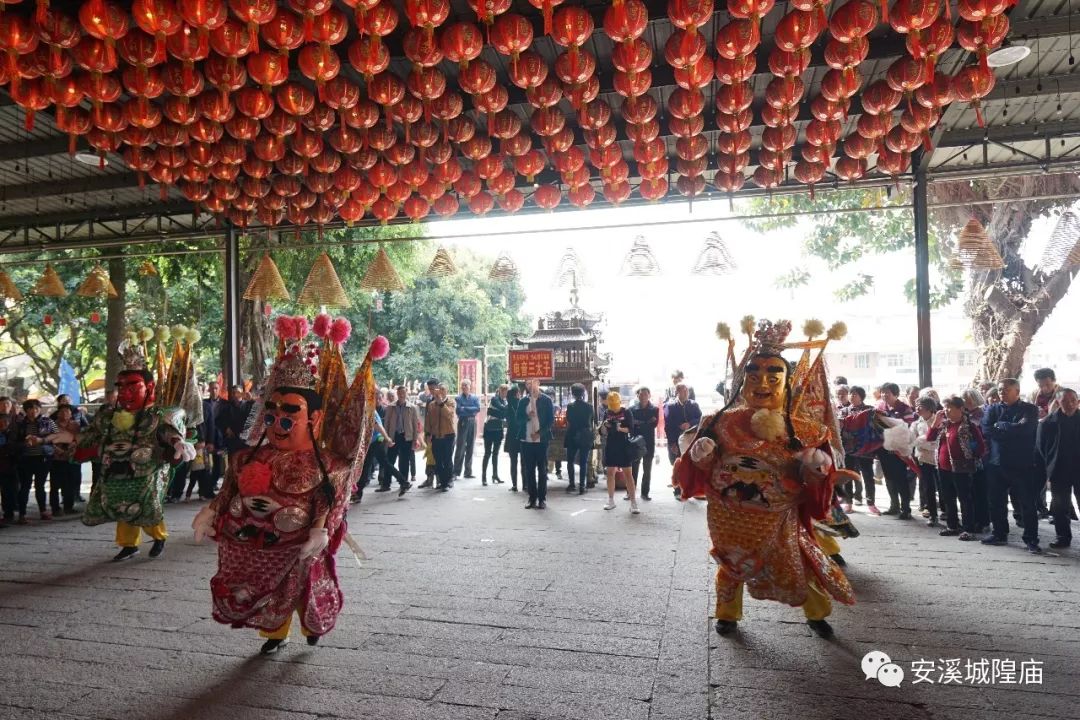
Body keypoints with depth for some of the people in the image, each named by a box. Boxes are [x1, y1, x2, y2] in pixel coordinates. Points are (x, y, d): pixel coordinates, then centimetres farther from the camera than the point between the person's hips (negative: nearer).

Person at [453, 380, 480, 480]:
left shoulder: (475, 398, 8)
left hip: (472, 422, 3)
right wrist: (471, 410, -12)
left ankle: (468, 471, 14)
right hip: (463, 422, -3)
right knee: (460, 447, -5)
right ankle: (456, 472, 1)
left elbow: (478, 409, -8)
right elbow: (458, 410, -13)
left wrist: (465, 408, -12)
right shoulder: (458, 398, 1)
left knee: (470, 447, 7)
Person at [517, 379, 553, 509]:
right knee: (529, 470, 5)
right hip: (527, 441, 3)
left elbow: (551, 420, -3)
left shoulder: (546, 400, 0)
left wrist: (539, 433, -13)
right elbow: (518, 420, 6)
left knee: (542, 470, 3)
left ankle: (542, 498, 11)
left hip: (541, 440, -3)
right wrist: (527, 416, -14)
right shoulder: (523, 401, 9)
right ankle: (532, 498, 14)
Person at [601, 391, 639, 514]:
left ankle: (633, 503, -2)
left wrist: (620, 429, -27)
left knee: (628, 474, -4)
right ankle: (611, 501, 19)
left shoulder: (627, 412, -5)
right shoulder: (607, 413, 5)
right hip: (610, 446, 4)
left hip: (624, 446, -4)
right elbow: (603, 432, 5)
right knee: (610, 473, 8)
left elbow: (631, 429, -10)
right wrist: (604, 426, -16)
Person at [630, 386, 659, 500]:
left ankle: (645, 493, 13)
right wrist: (647, 423, -13)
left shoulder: (655, 409, 4)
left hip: (649, 443, 1)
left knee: (647, 470, 6)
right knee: (633, 469, 0)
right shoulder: (632, 409, 3)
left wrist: (639, 424, -12)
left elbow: (654, 424, -9)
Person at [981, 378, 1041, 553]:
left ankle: (1031, 539, 12)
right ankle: (999, 534, 24)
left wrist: (1000, 425, -8)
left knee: (1027, 504, 2)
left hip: (1022, 465, -3)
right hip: (996, 463, 3)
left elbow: (1025, 428, -19)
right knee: (997, 503, 11)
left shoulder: (1029, 409, 0)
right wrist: (1013, 432, -14)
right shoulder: (992, 409, 8)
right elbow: (986, 430, -8)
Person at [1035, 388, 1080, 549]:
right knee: (1060, 508, 9)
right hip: (1058, 472, 0)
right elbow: (1040, 449, -1)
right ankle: (1063, 537, 20)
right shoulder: (1048, 423, -4)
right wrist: (1041, 473, -4)